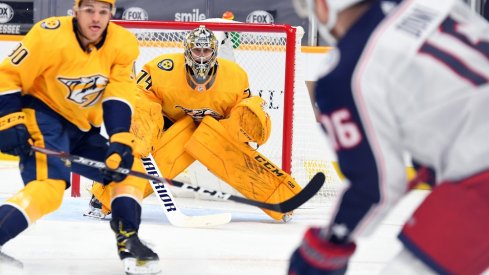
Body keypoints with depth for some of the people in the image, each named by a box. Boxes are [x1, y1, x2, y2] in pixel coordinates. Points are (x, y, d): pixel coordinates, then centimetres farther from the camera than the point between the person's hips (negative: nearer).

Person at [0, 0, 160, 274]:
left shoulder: (123, 45, -8)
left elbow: (119, 97, -11)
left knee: (130, 168, 5)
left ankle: (129, 241, 11)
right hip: (43, 117, -7)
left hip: (83, 128, 7)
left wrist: (121, 140, -23)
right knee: (50, 187, -27)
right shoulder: (49, 35, -22)